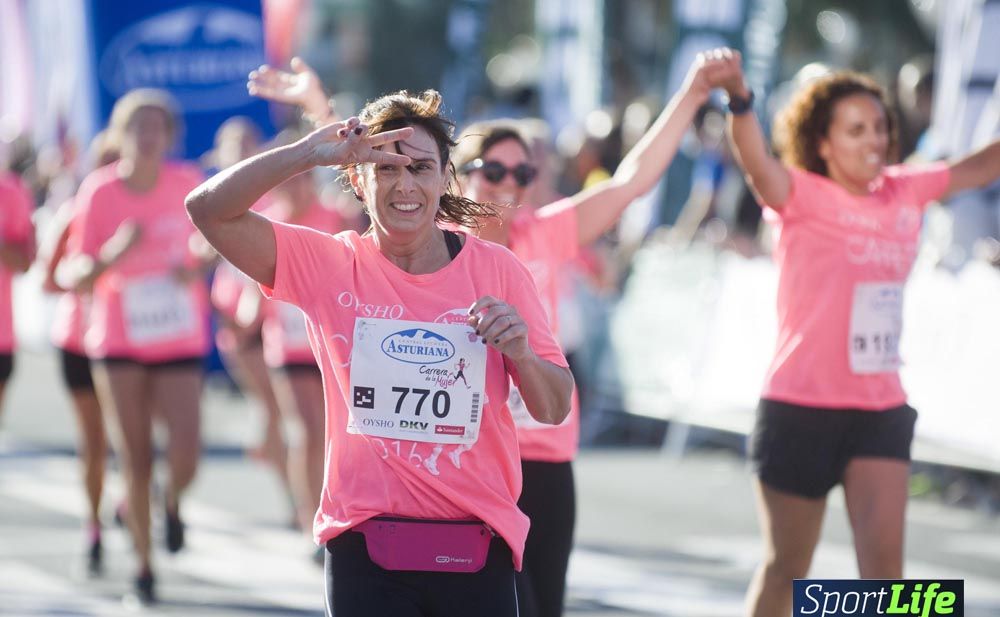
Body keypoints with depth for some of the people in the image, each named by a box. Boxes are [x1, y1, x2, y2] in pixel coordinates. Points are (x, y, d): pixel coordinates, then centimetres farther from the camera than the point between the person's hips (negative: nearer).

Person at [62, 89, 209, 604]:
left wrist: (193, 268, -6)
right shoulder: (99, 192, -9)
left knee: (185, 459, -13)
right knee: (134, 463, -2)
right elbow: (77, 278, -8)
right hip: (118, 342, 0)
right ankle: (143, 565, 15)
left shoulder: (186, 183, -6)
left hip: (180, 343, 0)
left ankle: (173, 503, 23)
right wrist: (114, 253, -28)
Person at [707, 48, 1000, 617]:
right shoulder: (802, 196, -12)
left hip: (880, 409, 4)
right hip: (801, 407, -4)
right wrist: (739, 97, -52)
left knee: (884, 560, -6)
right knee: (787, 566, 9)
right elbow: (756, 160, -31)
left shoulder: (906, 193, 4)